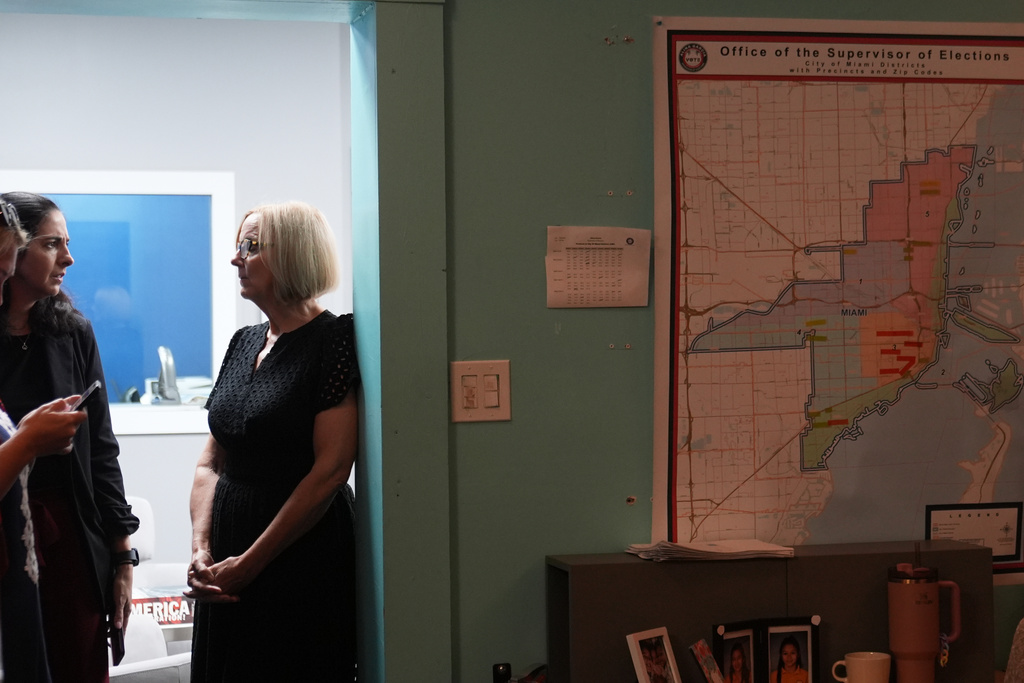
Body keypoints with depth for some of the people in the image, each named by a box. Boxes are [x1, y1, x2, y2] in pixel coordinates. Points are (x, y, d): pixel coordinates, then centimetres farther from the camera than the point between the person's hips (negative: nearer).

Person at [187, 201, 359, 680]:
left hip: (302, 560, -7)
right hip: (226, 567, 7)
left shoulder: (333, 339, -11)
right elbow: (211, 461, 11)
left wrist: (250, 563, -15)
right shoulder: (244, 341, 10)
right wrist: (201, 550, -5)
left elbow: (329, 471, -18)